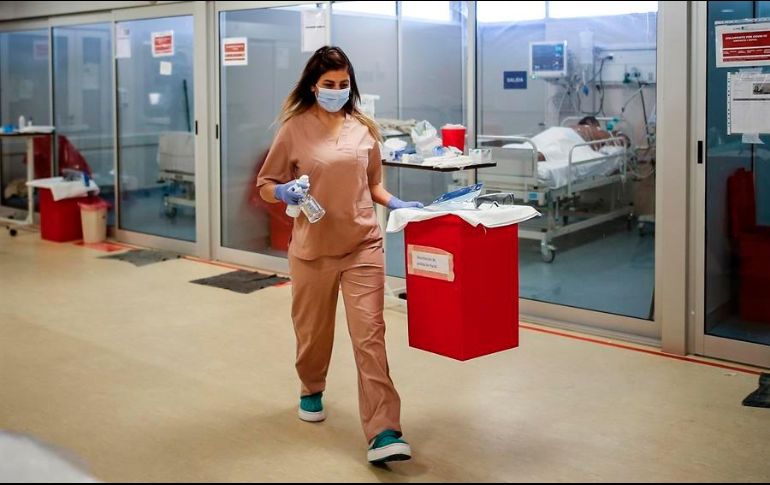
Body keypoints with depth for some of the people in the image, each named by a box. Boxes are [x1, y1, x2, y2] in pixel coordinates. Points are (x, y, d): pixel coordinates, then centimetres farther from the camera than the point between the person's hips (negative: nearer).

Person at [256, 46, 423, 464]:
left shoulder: (364, 128, 6)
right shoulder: (295, 129, -2)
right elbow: (265, 185, 3)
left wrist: (395, 203, -1)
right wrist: (284, 192, -18)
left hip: (363, 244, 1)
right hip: (313, 247, -1)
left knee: (370, 334, -8)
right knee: (312, 329, 15)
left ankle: (383, 434, -11)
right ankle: (311, 391, 45)